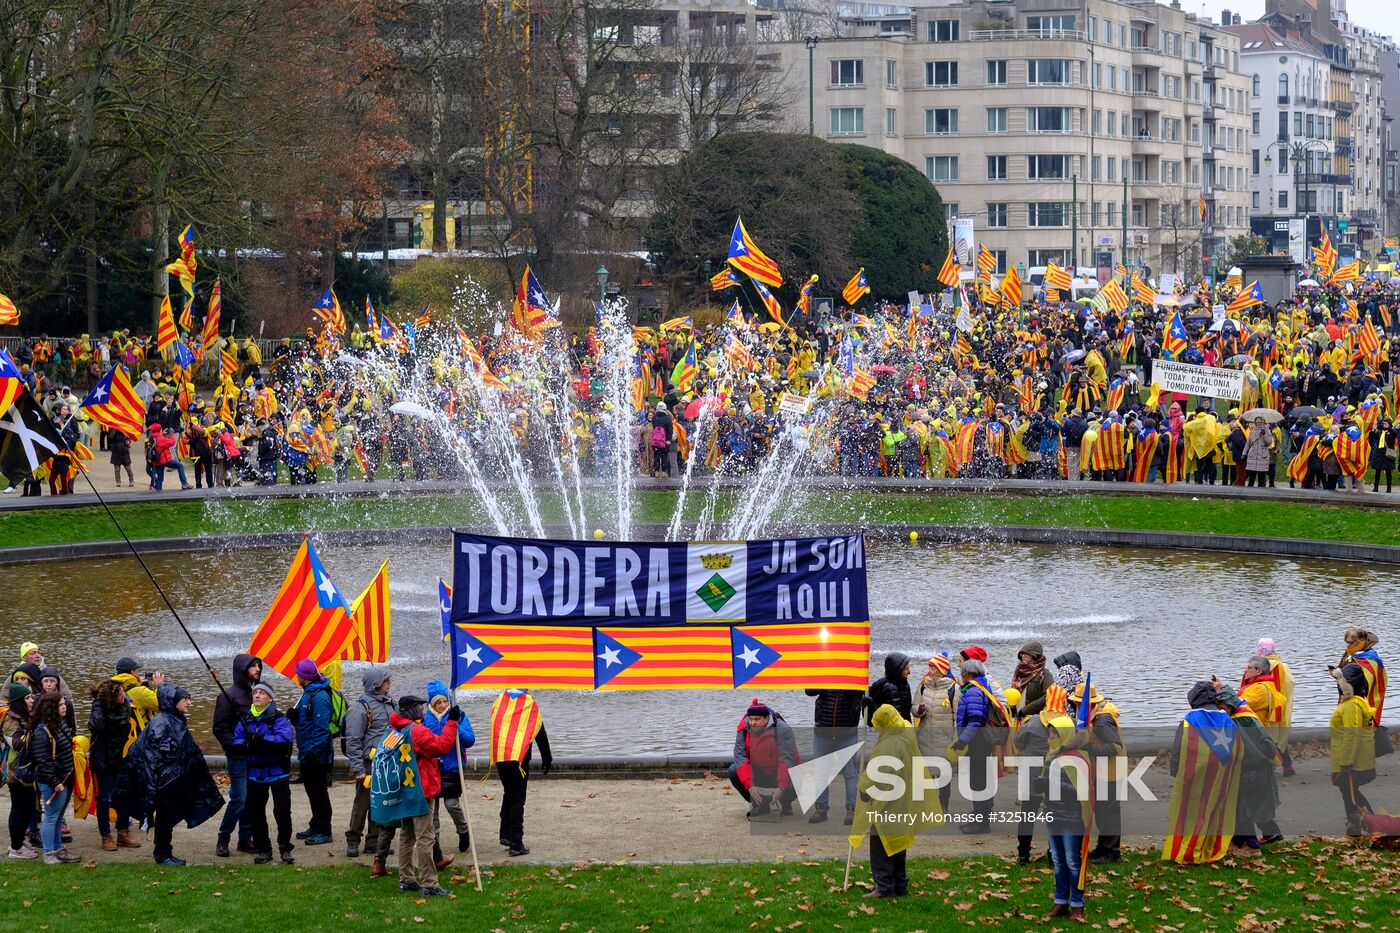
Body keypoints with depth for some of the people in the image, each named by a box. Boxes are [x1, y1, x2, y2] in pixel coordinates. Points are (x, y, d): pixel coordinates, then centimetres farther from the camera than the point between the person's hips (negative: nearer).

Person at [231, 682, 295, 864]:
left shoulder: (278, 718, -7)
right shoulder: (245, 719, 9)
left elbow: (284, 739, -21)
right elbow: (236, 741, 4)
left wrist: (261, 739, -29)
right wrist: (245, 745, -19)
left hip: (277, 772, -5)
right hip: (255, 772, 5)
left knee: (282, 810, -5)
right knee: (255, 812, 6)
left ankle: (285, 848, 8)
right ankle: (263, 850, 16)